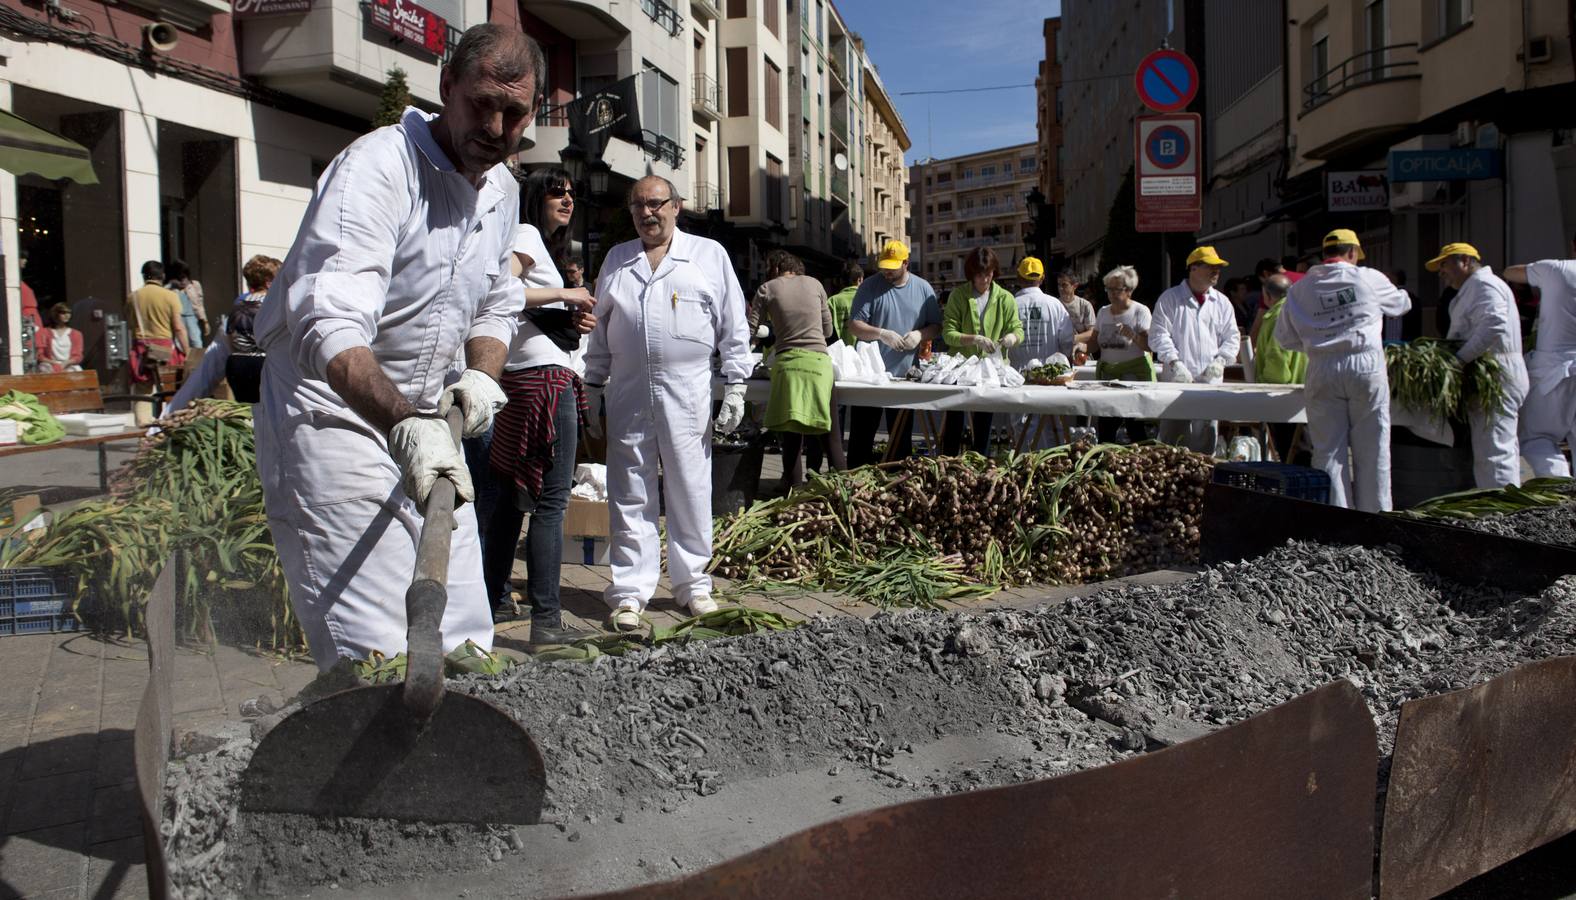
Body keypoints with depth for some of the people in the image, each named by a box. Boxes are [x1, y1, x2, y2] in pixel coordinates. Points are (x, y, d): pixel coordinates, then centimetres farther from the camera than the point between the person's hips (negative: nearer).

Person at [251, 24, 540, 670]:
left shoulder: (502, 190, 9)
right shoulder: (377, 168, -18)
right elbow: (329, 328, -32)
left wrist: (482, 374, 2)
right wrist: (406, 423, -46)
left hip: (427, 433, 8)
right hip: (334, 417, -8)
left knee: (463, 644, 8)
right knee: (374, 657, -14)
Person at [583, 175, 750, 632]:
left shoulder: (710, 255, 7)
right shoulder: (616, 260, 16)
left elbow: (734, 326, 5)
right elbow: (600, 331, 18)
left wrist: (735, 388, -2)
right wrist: (592, 391, 13)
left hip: (687, 392, -2)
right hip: (628, 393, 2)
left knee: (691, 491, 3)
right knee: (630, 495, 3)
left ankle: (693, 584, 16)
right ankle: (630, 593, 9)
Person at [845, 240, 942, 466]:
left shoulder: (923, 288, 5)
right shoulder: (870, 287, -2)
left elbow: (936, 326, 9)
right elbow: (854, 325, -7)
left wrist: (920, 335, -12)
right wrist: (882, 334, -22)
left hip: (905, 375, 2)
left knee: (901, 435, 11)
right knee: (862, 433, 3)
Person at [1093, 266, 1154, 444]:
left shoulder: (1140, 311, -3)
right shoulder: (1103, 312, 13)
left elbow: (1150, 346, -10)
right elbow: (1095, 341, 19)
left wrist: (1133, 336, -28)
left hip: (1135, 371, -5)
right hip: (1106, 372, 5)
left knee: (1136, 429, -10)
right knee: (1104, 428, 1)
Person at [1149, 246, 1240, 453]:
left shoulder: (1222, 302, 15)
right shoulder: (1170, 298, 3)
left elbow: (1232, 337, 15)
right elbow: (1158, 334, -4)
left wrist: (1220, 360, -3)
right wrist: (1174, 362, -15)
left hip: (1210, 382, 3)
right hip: (1176, 380, -3)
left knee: (1205, 439, 2)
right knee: (1171, 436, -4)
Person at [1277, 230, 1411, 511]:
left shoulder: (1301, 288, 7)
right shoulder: (1369, 279, 1)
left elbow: (1284, 336, 12)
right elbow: (1401, 303, 19)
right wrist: (1400, 293, 42)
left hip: (1322, 370, 2)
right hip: (1365, 365, -2)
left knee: (1329, 448, 6)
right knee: (1371, 446, 6)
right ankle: (1374, 512, 11)